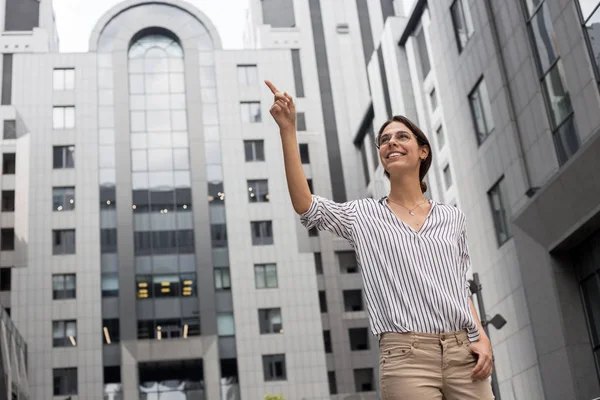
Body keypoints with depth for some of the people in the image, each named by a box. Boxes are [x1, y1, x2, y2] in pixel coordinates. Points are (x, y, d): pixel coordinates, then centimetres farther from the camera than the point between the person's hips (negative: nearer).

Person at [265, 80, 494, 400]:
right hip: (406, 356, -3)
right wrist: (288, 131, -12)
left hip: (463, 352, 3)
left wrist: (482, 336, 2)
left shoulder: (452, 218, 15)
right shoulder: (364, 216, 8)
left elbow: (461, 288, 18)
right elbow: (306, 206, -8)